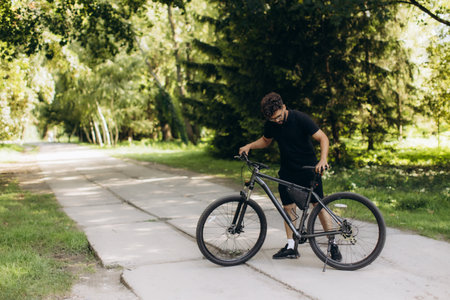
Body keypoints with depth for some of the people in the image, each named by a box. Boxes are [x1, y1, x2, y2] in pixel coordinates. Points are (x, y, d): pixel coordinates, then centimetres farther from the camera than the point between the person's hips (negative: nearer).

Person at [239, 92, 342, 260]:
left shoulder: (300, 119, -18)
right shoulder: (271, 124, -2)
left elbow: (323, 138, -19)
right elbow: (266, 140, 18)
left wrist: (323, 159, -34)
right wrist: (249, 146, 1)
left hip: (308, 169, -5)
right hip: (287, 172, 5)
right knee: (288, 207, 4)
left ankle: (333, 244, 4)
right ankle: (291, 247, 13)